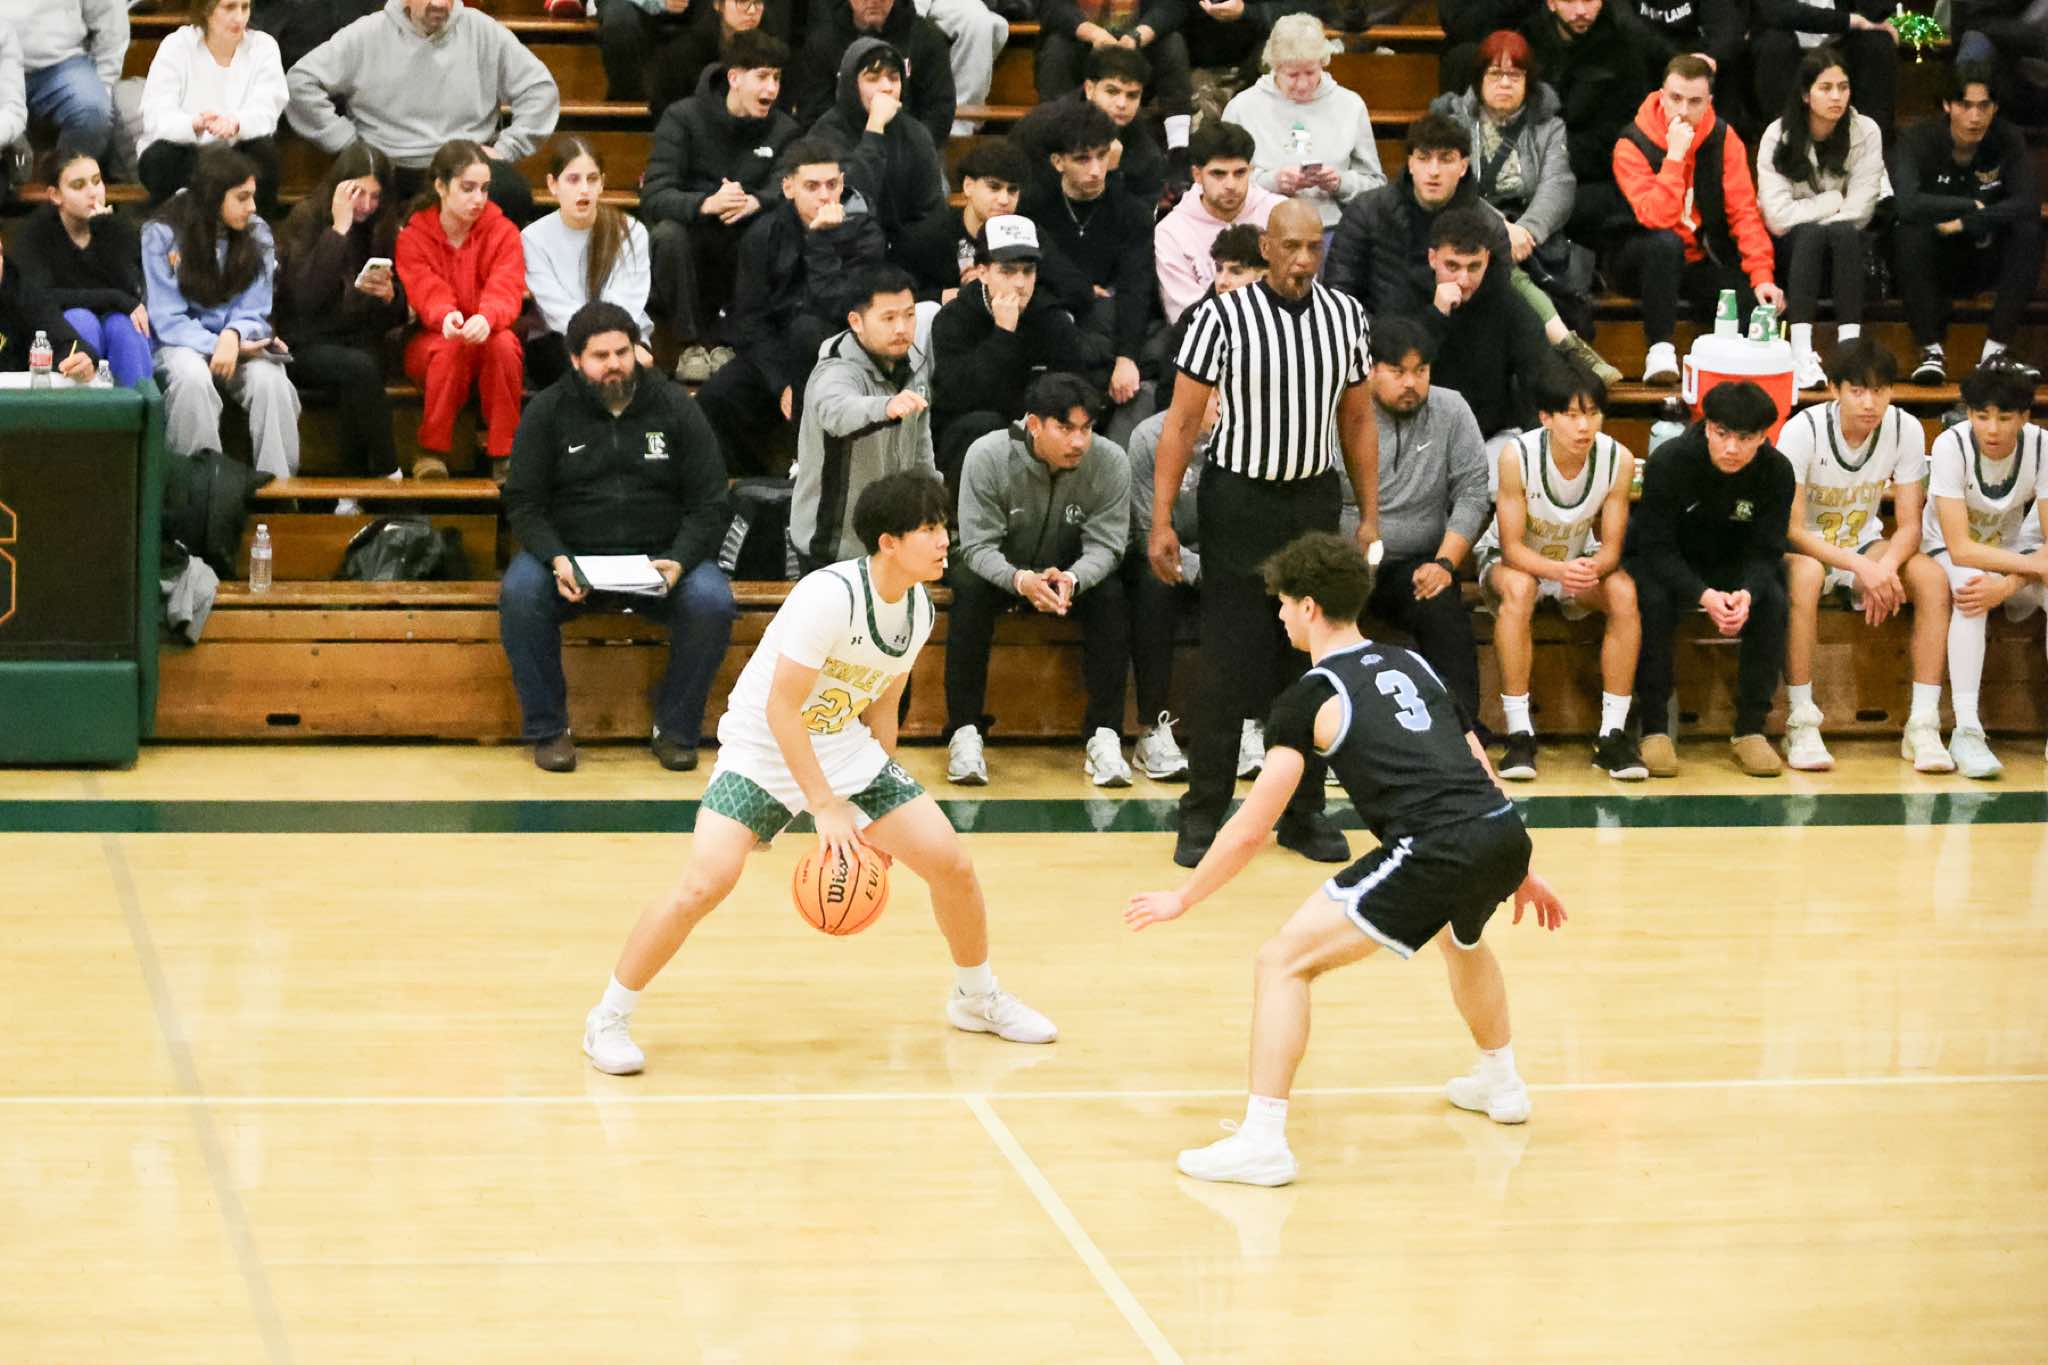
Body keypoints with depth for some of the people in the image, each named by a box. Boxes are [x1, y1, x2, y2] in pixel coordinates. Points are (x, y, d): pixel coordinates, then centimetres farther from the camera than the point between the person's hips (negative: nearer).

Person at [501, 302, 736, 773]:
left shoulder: (675, 408, 5)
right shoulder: (548, 411, 4)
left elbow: (708, 504, 3)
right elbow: (523, 503, 2)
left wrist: (679, 561, -16)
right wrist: (556, 560, -19)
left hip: (660, 557, 0)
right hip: (571, 554, 0)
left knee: (713, 601, -29)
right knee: (519, 594, -31)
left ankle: (675, 729, -8)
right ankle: (547, 729, -13)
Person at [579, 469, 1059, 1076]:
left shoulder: (919, 609, -2)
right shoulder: (831, 595, -26)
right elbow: (780, 710, -24)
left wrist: (877, 819, 10)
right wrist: (826, 807, -24)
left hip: (843, 746, 7)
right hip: (762, 748, -7)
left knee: (952, 864, 0)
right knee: (705, 883, -23)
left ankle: (978, 998, 27)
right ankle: (609, 1019, -5)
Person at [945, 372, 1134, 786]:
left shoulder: (1110, 461, -20)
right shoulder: (987, 456, -24)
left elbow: (1104, 545, -18)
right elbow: (978, 545, -23)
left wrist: (1072, 579, -42)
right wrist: (1020, 580, -45)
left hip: (1073, 571, 1)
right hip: (998, 568, -1)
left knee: (1112, 596, -29)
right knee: (969, 590, -33)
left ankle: (1104, 737, -25)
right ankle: (964, 733, -28)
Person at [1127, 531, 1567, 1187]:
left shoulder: (1311, 698, 4)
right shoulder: (1411, 665, 24)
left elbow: (1248, 831, 3)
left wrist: (1183, 898, 16)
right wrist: (1521, 874, 37)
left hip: (1436, 854, -8)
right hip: (1505, 834, 8)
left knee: (1282, 961, -1)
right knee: (1462, 938, 41)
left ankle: (1261, 1142, -10)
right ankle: (1501, 1083, 58)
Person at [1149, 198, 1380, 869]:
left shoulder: (1346, 316, 3)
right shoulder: (1223, 316, -10)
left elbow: (1357, 419, 11)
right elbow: (1182, 420, -7)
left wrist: (1370, 514, 8)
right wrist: (1162, 521, -10)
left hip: (1314, 500, 4)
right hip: (1239, 503, -4)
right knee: (1228, 665, -4)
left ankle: (1304, 811, 17)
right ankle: (1203, 814, 7)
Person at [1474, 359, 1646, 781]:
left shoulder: (1618, 459, -19)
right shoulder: (1517, 456, -27)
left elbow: (1611, 547, -14)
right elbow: (1511, 546, -23)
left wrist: (1592, 568, -39)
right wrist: (1559, 571, -43)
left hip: (1579, 561, 3)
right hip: (1512, 560, -3)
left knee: (1624, 591, -28)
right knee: (1518, 589, -37)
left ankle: (1612, 734, -23)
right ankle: (1519, 734, -33)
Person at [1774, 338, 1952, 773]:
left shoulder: (1906, 430, -11)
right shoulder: (1802, 431, -22)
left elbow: (1909, 525, -8)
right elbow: (1792, 530, -22)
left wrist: (1886, 566, -31)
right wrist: (1860, 566, -35)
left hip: (1865, 546, 4)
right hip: (1806, 549, -4)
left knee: (1932, 577, -25)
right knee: (1805, 575, -39)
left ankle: (1923, 725, -23)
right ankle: (1801, 724, -32)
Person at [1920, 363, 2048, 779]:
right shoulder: (1951, 447, -25)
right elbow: (1959, 549, -27)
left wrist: (2006, 587, -36)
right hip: (1952, 555, -3)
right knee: (1969, 587, -37)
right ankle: (1966, 732, -41)